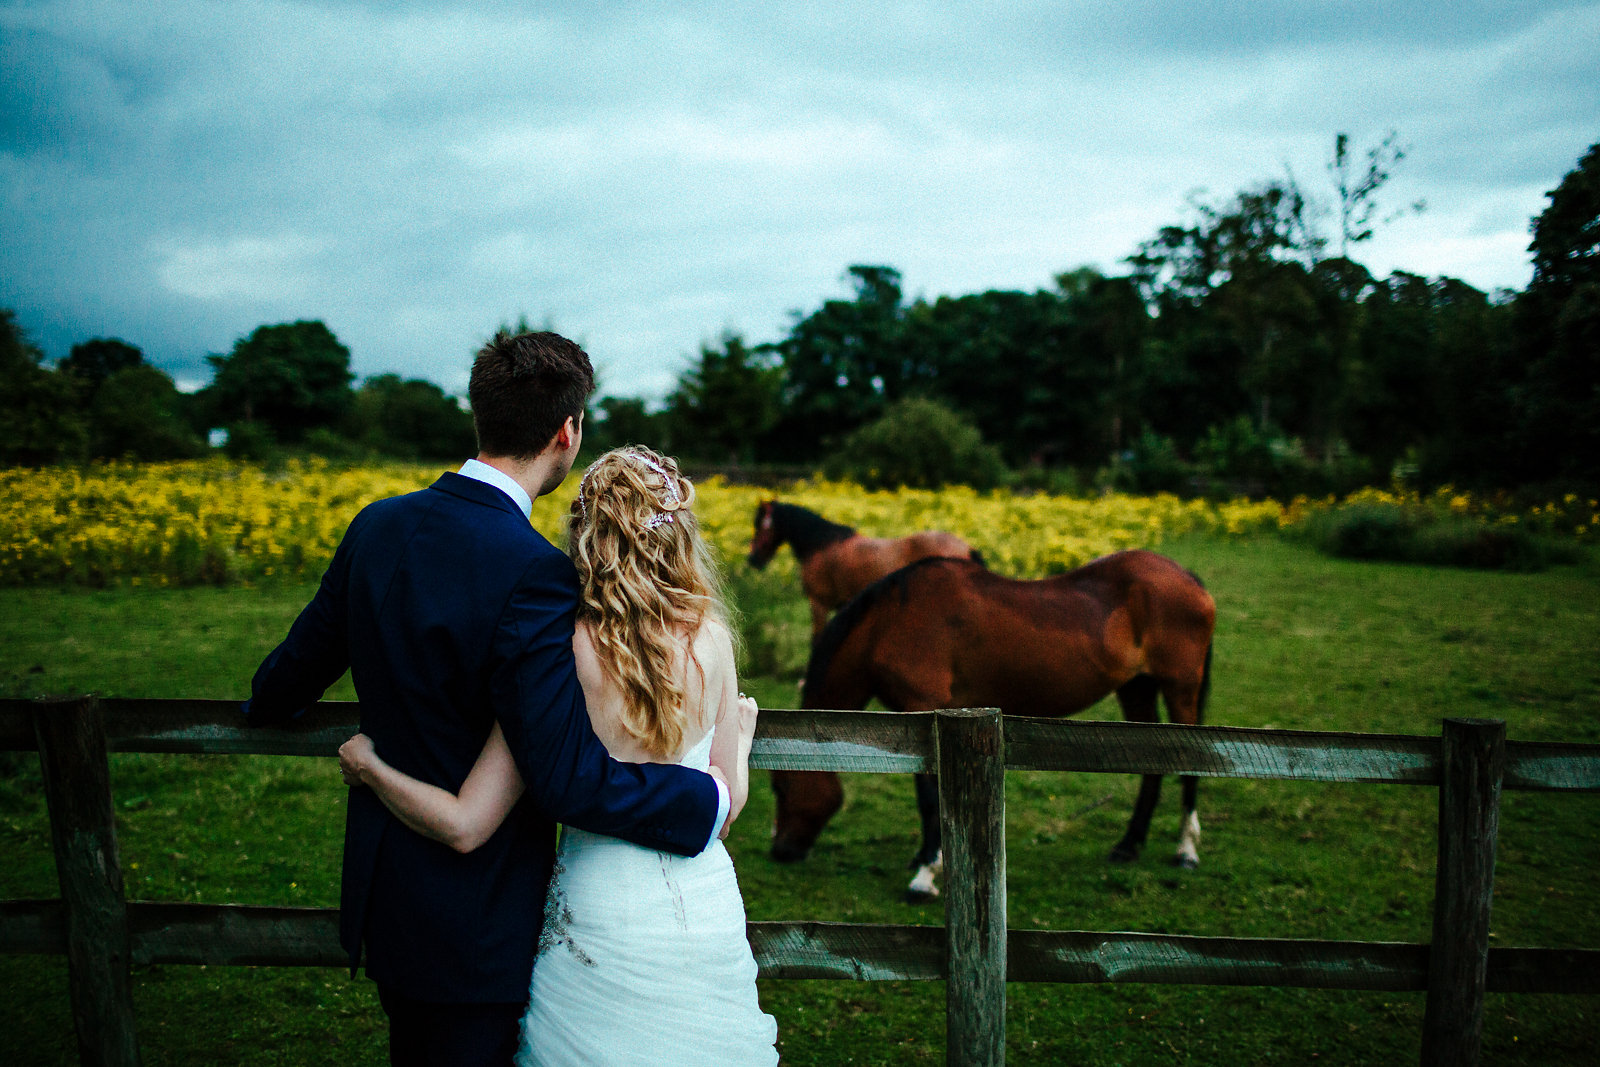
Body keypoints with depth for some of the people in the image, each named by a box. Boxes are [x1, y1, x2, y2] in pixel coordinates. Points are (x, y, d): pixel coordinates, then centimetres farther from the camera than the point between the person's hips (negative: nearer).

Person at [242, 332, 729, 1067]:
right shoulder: (531, 571, -27)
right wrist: (710, 800, -15)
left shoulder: (376, 525, -3)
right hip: (477, 924, -7)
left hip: (383, 894, 7)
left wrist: (268, 705, 35)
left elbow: (303, 660, 12)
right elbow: (568, 780, -28)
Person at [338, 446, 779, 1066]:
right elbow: (725, 807, 1)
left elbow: (463, 827, -17)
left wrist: (368, 765, -1)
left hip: (603, 917, -2)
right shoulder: (712, 641, -9)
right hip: (706, 909, 3)